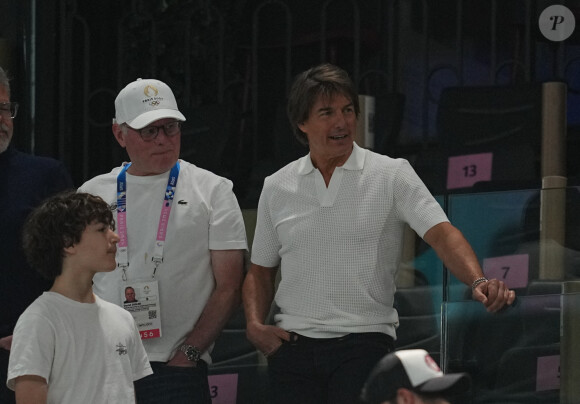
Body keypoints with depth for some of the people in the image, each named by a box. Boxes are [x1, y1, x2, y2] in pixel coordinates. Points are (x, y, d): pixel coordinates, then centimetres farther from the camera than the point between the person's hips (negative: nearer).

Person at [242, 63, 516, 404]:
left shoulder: (392, 175, 1)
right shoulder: (276, 187, 11)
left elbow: (441, 234, -11)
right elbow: (261, 270, 19)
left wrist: (479, 281, -28)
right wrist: (255, 324, 1)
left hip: (365, 341, -3)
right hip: (293, 346, 3)